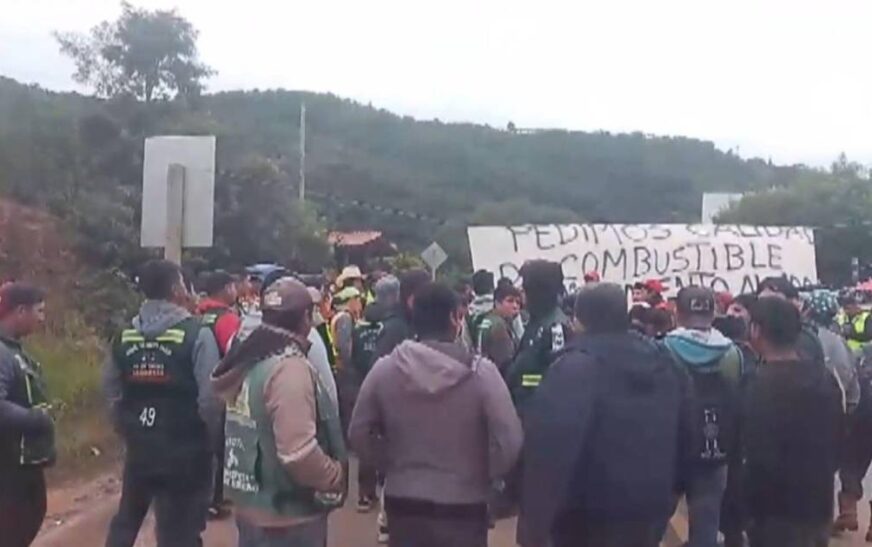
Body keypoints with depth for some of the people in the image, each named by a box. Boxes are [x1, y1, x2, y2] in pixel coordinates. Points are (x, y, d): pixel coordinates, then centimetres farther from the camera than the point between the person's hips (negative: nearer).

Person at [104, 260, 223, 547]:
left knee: (125, 522, 23)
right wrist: (211, 440, -1)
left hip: (138, 448, 5)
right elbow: (211, 398, -16)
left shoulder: (124, 336, 4)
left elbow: (112, 392, 9)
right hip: (185, 452, -5)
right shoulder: (196, 334, -13)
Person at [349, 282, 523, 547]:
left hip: (403, 503, 3)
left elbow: (359, 435, 1)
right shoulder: (481, 371, -14)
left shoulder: (384, 369, -6)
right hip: (463, 507, -2)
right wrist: (483, 475, 1)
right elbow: (509, 441, -16)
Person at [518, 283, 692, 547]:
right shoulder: (664, 362, 7)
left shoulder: (576, 366, -17)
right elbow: (684, 435, 14)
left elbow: (551, 445, -26)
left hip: (589, 517, -6)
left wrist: (533, 522, -20)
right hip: (648, 511, 6)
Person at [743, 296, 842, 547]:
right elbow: (836, 444, 12)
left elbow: (761, 459, -21)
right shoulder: (825, 379, 5)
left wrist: (754, 512, -9)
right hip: (819, 505, 7)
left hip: (779, 512, -7)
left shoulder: (764, 385, -20)